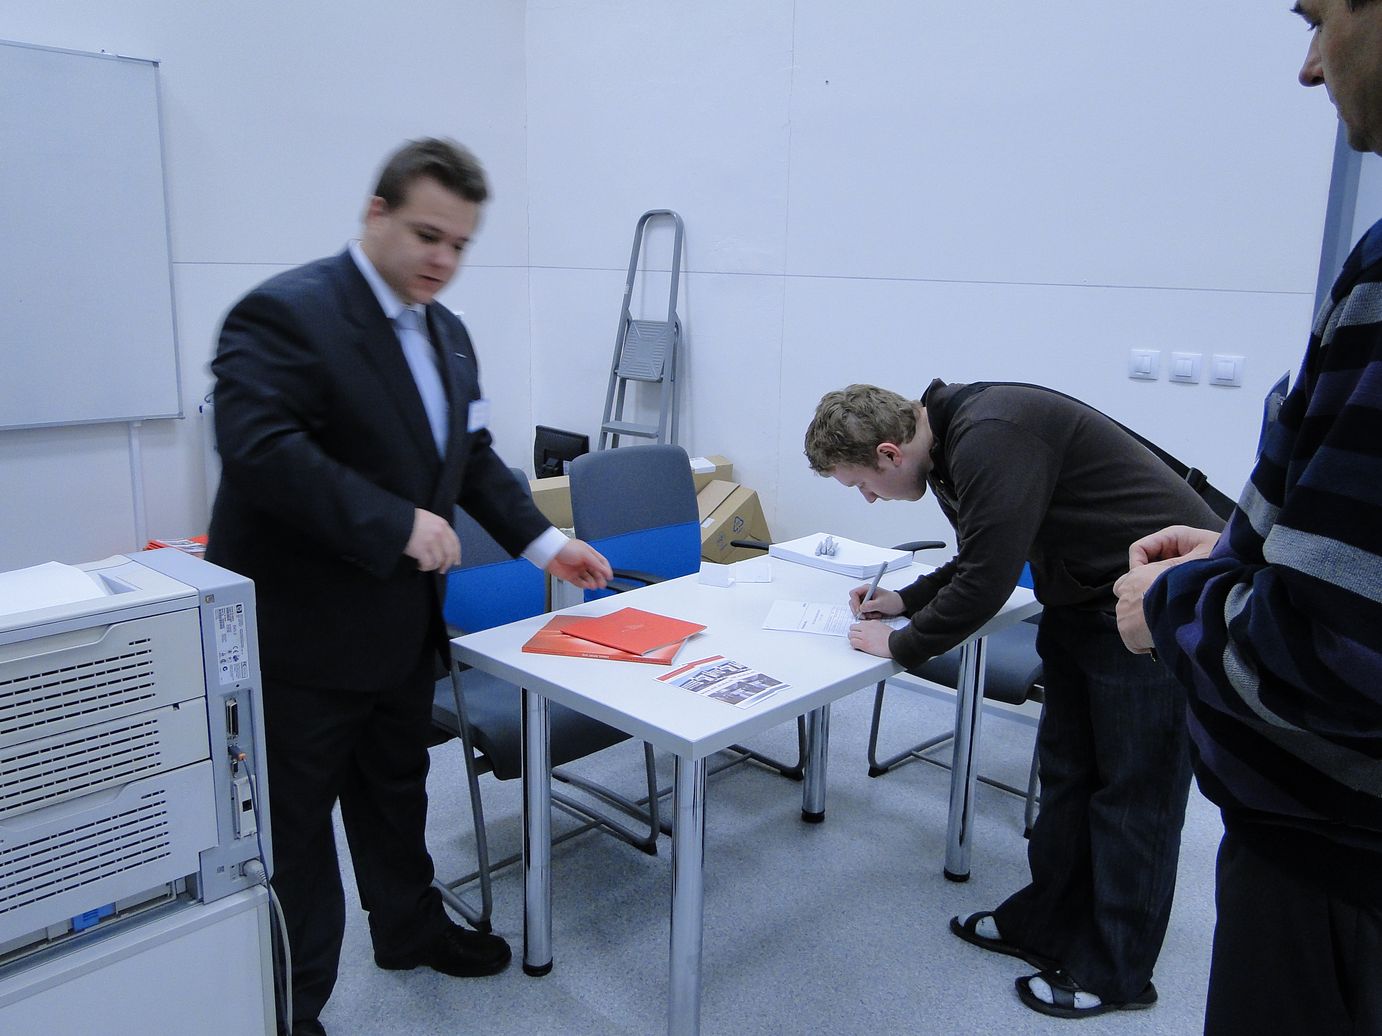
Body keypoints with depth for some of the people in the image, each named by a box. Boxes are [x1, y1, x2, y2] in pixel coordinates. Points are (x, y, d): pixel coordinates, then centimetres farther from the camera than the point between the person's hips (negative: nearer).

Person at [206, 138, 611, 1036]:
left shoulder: (447, 335, 9)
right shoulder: (288, 312, -18)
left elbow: (475, 457, 13)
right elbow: (260, 450, -30)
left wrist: (544, 543, 2)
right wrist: (397, 523, -29)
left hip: (401, 622, 8)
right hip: (302, 627, -8)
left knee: (396, 788, 24)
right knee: (293, 818, 8)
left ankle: (409, 927, 45)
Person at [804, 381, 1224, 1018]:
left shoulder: (993, 438, -29)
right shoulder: (953, 436, 3)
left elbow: (988, 579, -28)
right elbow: (982, 557, 16)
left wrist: (902, 645, -14)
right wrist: (905, 600, 6)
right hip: (1085, 598, 10)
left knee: (1133, 789, 3)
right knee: (1065, 768, 16)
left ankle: (1113, 974, 19)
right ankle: (1047, 925, 31)